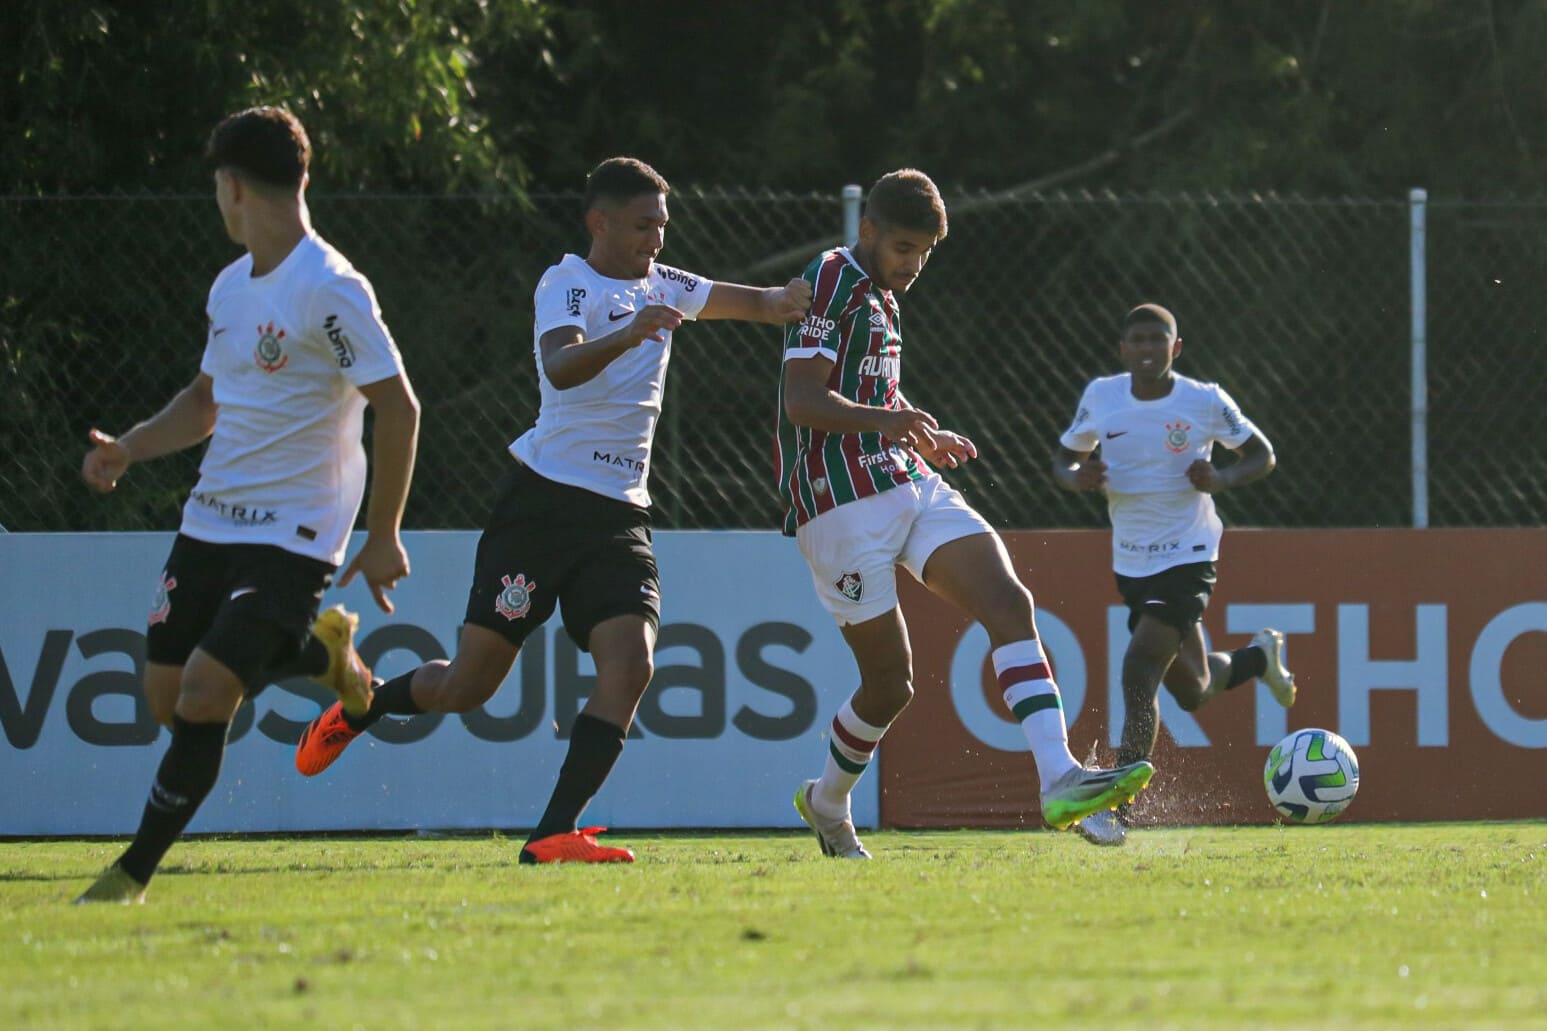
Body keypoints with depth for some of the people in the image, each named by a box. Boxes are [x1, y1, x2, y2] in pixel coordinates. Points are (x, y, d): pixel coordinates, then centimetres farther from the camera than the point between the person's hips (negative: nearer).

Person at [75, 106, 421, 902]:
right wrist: (127, 449, 6)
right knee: (168, 699, 7)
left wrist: (383, 537, -16)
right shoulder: (231, 286, 11)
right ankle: (318, 651, 30)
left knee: (204, 697, -16)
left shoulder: (330, 290, -16)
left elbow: (398, 408, -16)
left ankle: (135, 873, -4)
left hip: (293, 535, -8)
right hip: (210, 522, 8)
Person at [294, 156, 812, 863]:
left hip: (619, 514, 6)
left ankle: (554, 834, -18)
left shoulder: (662, 287, 16)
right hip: (543, 499, -6)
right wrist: (624, 336, -43)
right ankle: (360, 706, 27)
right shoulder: (567, 284, -7)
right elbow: (561, 367, -25)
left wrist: (779, 301, -1)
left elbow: (745, 302, 23)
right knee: (469, 684, -4)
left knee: (631, 665, -16)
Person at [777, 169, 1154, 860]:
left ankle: (1059, 779, -28)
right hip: (844, 502, -9)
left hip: (910, 486, 9)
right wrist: (891, 419, -34)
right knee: (889, 679, -3)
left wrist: (923, 435, 21)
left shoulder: (879, 294, 22)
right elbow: (803, 401, -19)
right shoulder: (831, 281, -9)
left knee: (1008, 602, -15)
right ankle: (828, 805, 25)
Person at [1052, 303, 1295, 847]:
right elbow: (1064, 459, 10)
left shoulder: (1206, 402, -11)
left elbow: (1262, 454, 2)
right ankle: (1259, 655, 52)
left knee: (1140, 669, -23)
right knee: (1192, 691, 17)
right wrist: (1077, 477, -14)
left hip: (1188, 557, -5)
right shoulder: (1101, 397, -2)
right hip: (1130, 562, 5)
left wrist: (1223, 478, -19)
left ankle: (1116, 808, -19)